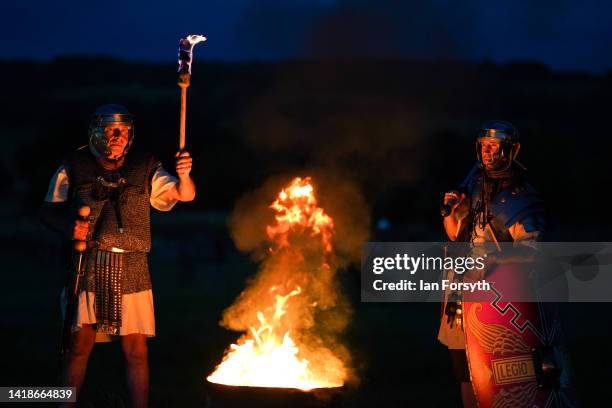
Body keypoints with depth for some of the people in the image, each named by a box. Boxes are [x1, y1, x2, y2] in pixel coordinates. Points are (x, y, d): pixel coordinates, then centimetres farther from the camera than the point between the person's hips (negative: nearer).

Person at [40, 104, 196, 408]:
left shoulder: (144, 169, 7)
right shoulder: (74, 167, 5)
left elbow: (185, 195, -2)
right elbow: (49, 210, 10)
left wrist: (183, 175, -25)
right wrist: (69, 227, -11)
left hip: (131, 270, 1)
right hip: (87, 267, -1)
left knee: (136, 349, 0)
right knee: (80, 343, 0)